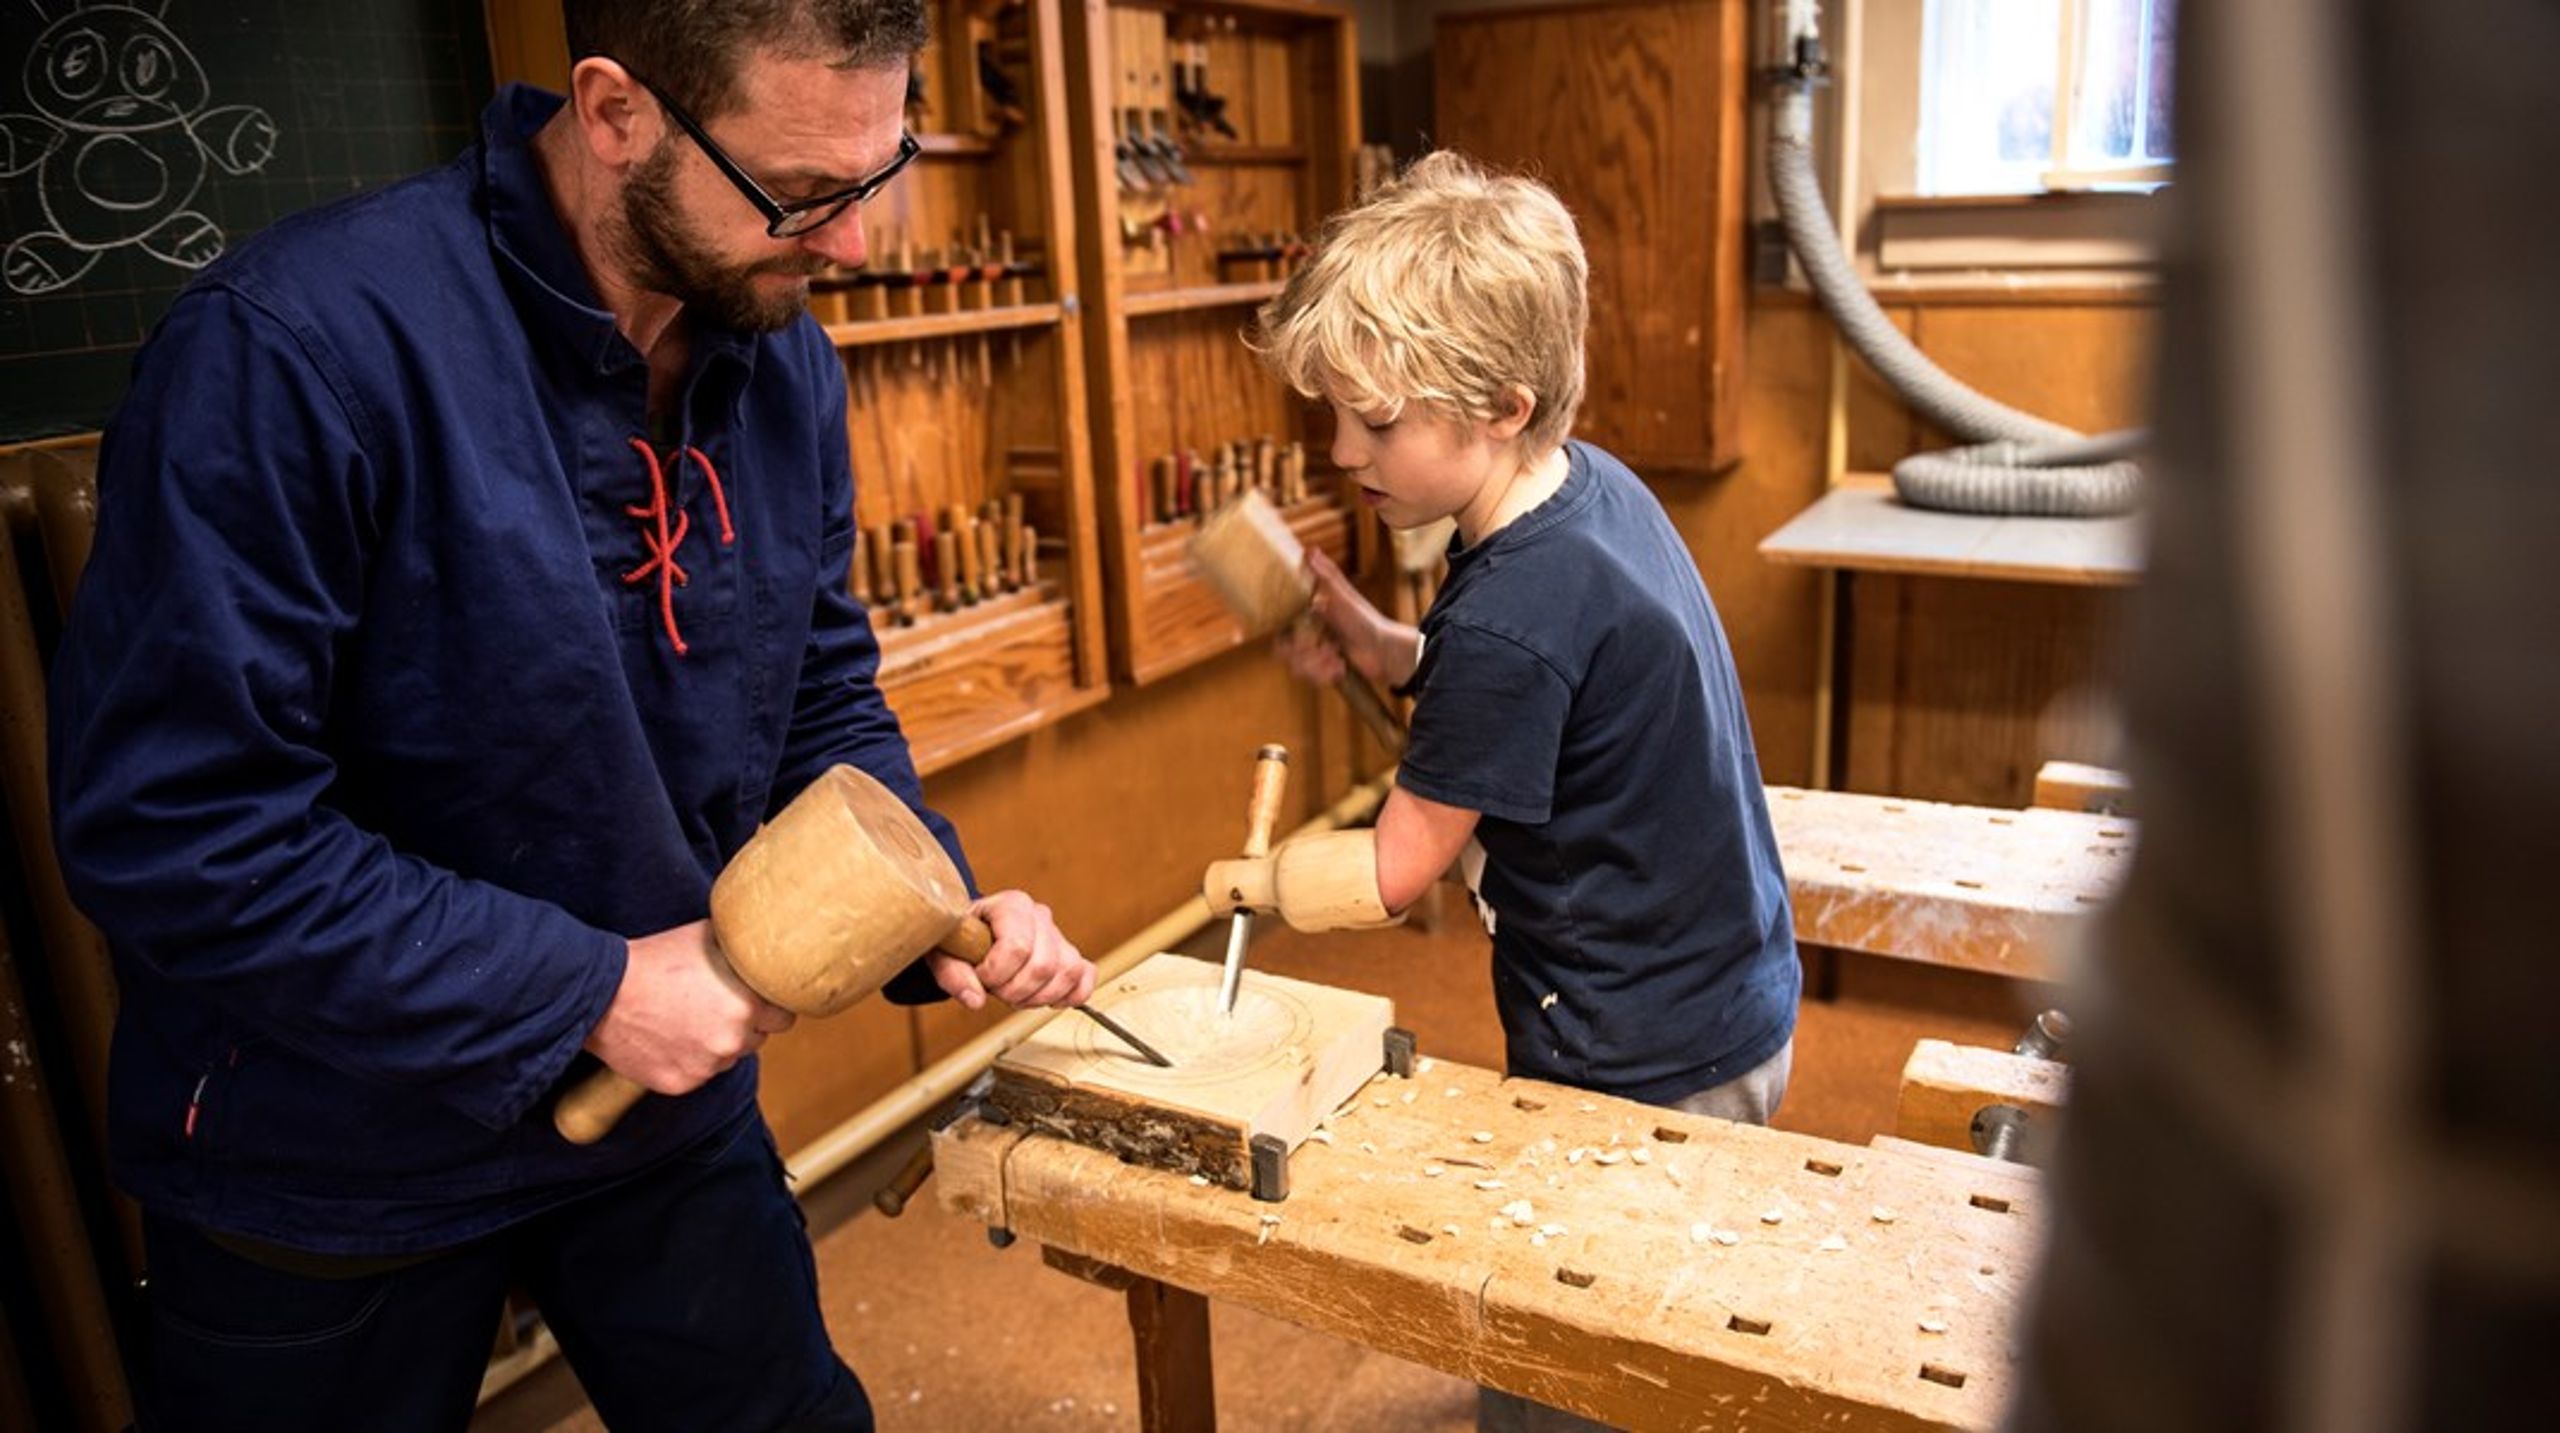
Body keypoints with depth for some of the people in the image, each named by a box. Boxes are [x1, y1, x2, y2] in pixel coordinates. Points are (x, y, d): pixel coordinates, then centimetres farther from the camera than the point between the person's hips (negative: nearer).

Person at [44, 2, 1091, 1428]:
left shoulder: (786, 363, -6)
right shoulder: (297, 344, -26)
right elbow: (172, 827, -25)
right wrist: (589, 991, -24)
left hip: (677, 1106, 5)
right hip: (335, 1158, -4)